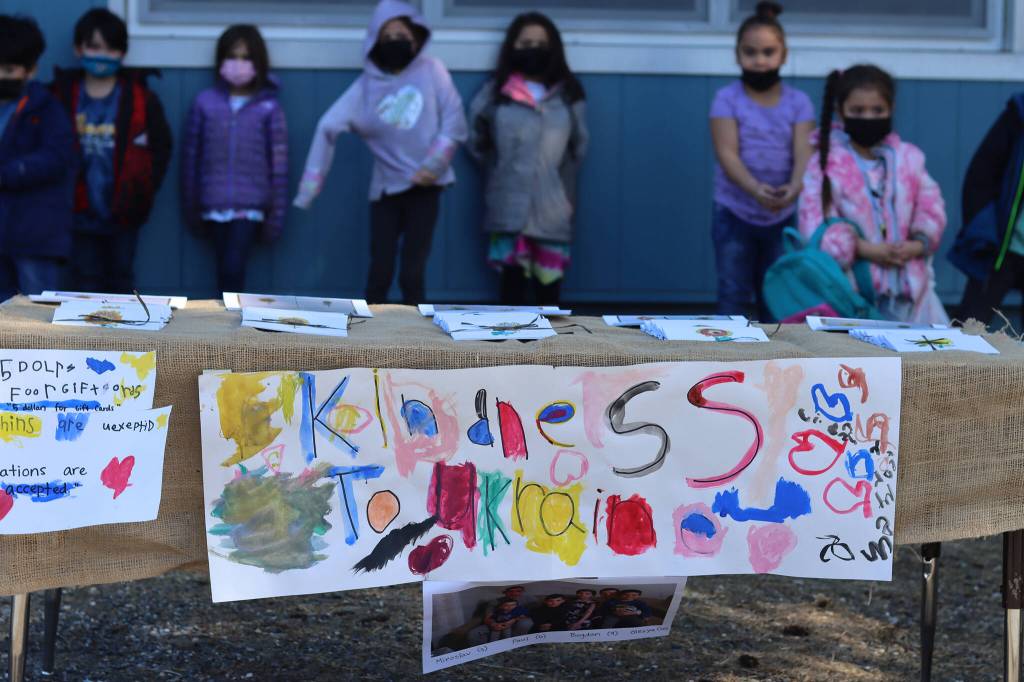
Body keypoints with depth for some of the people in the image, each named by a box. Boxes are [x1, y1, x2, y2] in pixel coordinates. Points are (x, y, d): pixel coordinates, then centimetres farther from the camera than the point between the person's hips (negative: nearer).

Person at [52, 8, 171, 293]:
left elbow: (161, 146, 2)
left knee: (121, 280, 11)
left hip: (124, 213, -1)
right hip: (81, 213, 1)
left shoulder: (140, 98, -3)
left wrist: (145, 189, -6)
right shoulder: (63, 95, -2)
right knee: (86, 281, 7)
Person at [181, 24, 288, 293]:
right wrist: (191, 208, 7)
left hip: (250, 206, -2)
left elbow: (279, 163, -1)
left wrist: (276, 215, -3)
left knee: (234, 269, -12)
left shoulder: (268, 108, -2)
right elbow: (191, 156, 6)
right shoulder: (206, 102, 1)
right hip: (215, 206, 2)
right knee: (225, 271, 8)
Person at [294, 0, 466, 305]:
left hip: (425, 187, -1)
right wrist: (310, 185, -21)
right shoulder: (366, 86, -3)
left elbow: (454, 121, -4)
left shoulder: (432, 70, -2)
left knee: (413, 272, 0)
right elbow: (329, 127, -12)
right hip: (385, 188, 1)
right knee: (380, 271, 2)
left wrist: (434, 164, -15)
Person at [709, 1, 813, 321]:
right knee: (733, 297, -1)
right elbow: (727, 153, -16)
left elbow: (803, 153, -11)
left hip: (784, 215, 2)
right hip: (734, 213, -2)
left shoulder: (798, 102, 1)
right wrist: (755, 188, -34)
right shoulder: (727, 99, -5)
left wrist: (794, 188, -33)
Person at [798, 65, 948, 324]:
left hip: (907, 281, 4)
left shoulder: (909, 158, 7)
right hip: (852, 282, -4)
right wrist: (863, 249, -18)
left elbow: (931, 207, 9)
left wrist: (918, 244, -10)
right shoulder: (826, 163, -4)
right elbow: (815, 221, -10)